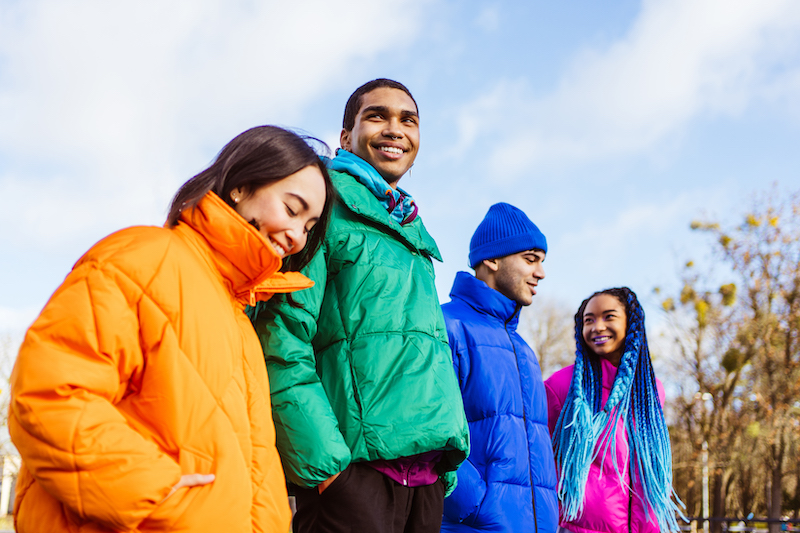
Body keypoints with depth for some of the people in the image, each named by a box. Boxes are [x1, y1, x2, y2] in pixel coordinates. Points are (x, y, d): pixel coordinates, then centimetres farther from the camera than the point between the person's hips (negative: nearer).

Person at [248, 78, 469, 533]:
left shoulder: (415, 234, 23)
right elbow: (280, 339, -11)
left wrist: (447, 462, 14)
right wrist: (320, 457, -19)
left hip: (427, 477, 7)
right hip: (354, 464, -7)